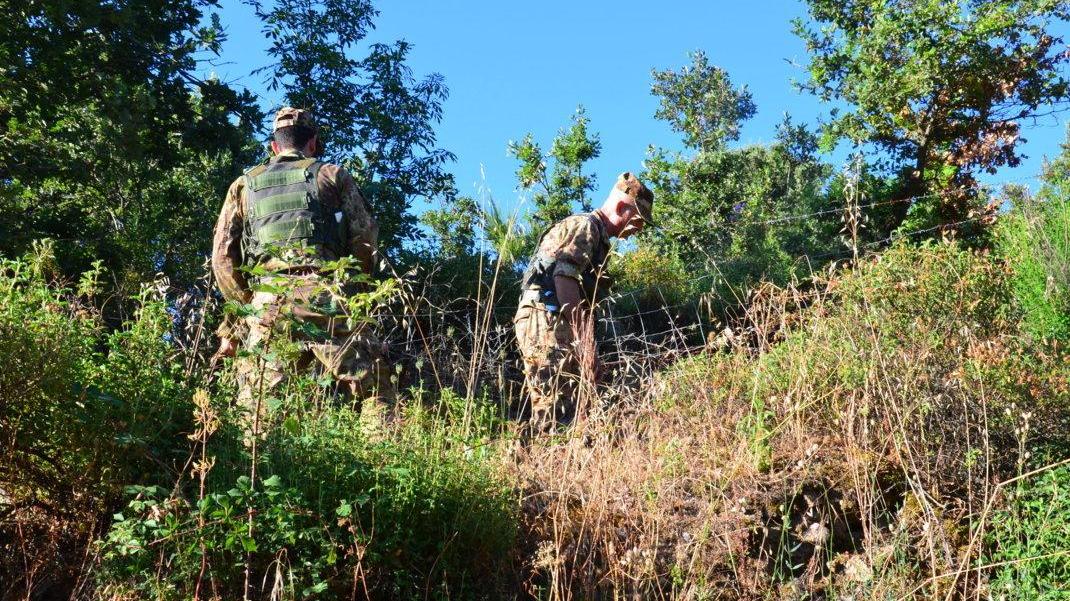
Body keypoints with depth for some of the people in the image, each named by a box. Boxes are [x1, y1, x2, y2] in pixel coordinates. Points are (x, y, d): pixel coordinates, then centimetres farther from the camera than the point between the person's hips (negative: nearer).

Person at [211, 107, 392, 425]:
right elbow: (364, 239, 8)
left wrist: (243, 304, 23)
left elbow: (222, 255, 15)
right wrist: (354, 288, 22)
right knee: (373, 392, 2)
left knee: (256, 407, 3)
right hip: (326, 296, -2)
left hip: (268, 302, 2)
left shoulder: (244, 185, 22)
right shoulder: (333, 175, 16)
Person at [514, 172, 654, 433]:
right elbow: (564, 278, -20)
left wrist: (588, 350, 21)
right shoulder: (584, 226, -6)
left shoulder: (597, 236, 26)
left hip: (548, 323, 10)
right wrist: (584, 342, -21)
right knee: (555, 413, -14)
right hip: (546, 322, -10)